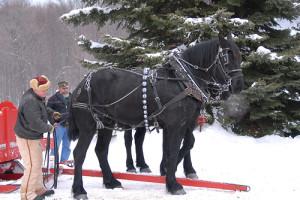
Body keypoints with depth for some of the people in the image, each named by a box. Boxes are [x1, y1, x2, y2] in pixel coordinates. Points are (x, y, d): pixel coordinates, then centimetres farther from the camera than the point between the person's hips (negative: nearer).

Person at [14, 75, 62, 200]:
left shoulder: (36, 96, 3)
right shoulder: (30, 102, -30)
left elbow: (42, 107, 27)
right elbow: (36, 124, -31)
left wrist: (51, 113, 13)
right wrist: (49, 128, -16)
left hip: (34, 137, 11)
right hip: (27, 139, -11)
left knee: (38, 162, 21)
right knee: (33, 165, -7)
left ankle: (39, 189, 35)